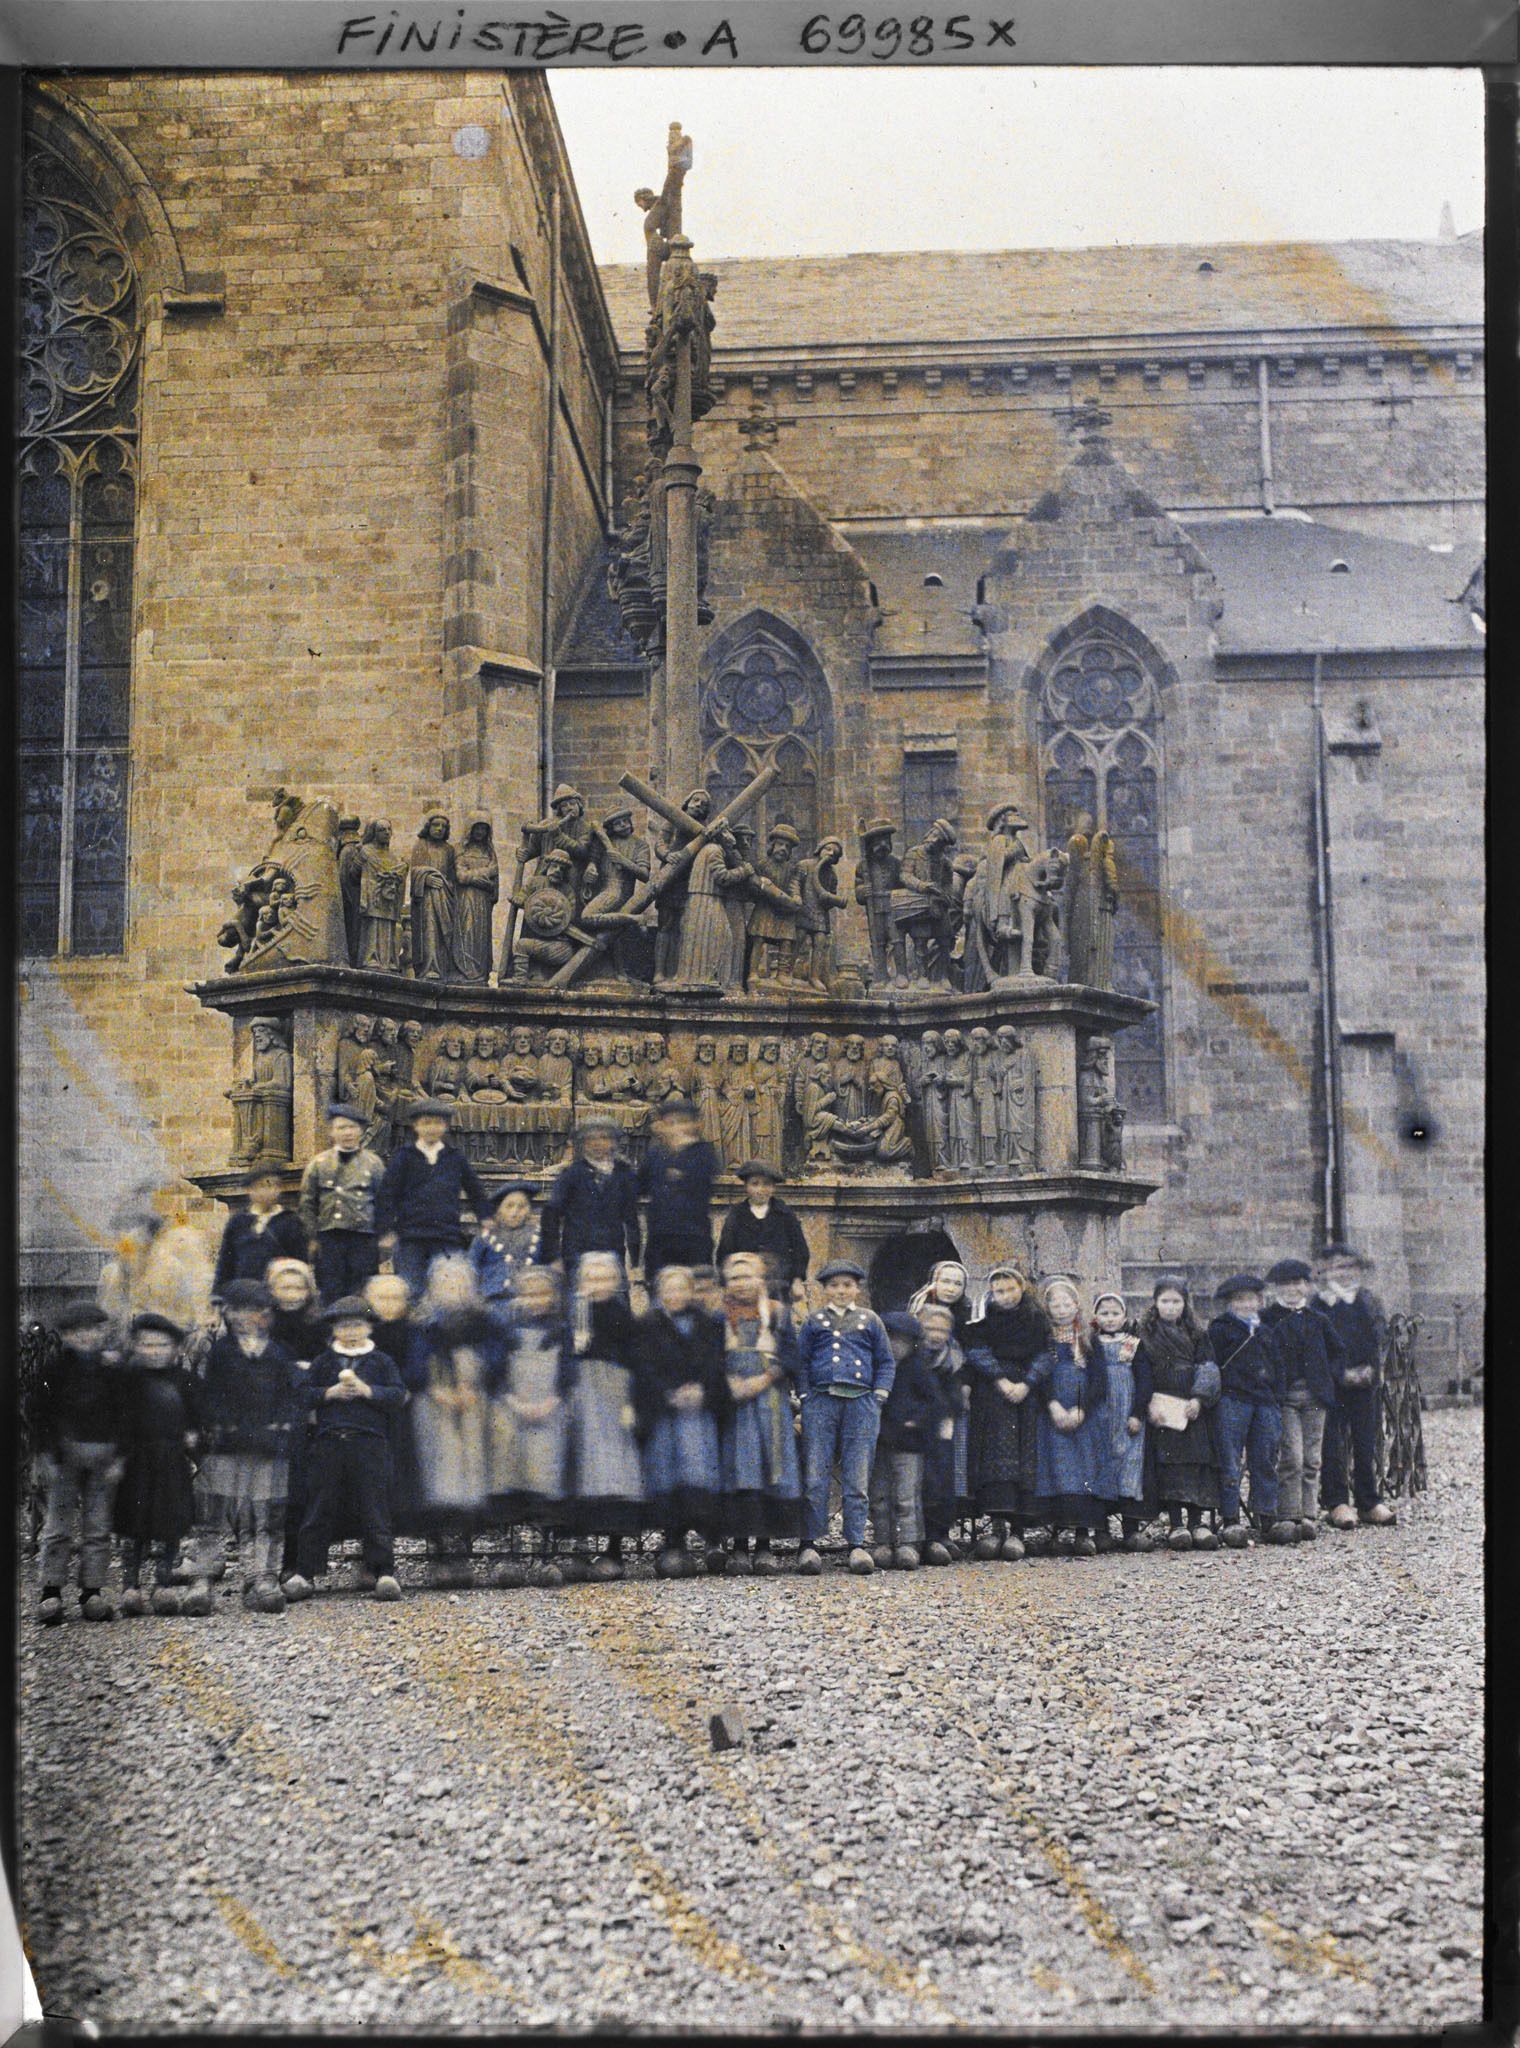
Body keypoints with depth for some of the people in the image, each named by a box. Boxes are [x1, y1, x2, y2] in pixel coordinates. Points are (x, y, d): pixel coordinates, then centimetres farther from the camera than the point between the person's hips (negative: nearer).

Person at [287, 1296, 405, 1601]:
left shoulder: (381, 1362, 11)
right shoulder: (322, 1362, 14)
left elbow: (399, 1395, 3)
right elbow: (303, 1394, 8)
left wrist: (368, 1391, -11)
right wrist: (329, 1393, -8)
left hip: (369, 1442, -1)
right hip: (328, 1441, 1)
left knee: (374, 1508, -3)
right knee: (320, 1510, 3)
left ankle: (385, 1573, -1)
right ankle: (305, 1573, 8)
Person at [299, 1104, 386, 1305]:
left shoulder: (374, 1163, 7)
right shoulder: (318, 1163, 6)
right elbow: (307, 1204, 8)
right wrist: (311, 1238, 2)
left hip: (364, 1238, 0)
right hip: (329, 1240, 0)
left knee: (361, 1298, 1)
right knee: (330, 1295, 2)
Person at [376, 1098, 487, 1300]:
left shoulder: (455, 1157, 10)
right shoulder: (404, 1156, 4)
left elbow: (475, 1191, 20)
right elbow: (386, 1194, 1)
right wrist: (386, 1232, -5)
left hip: (447, 1239, 2)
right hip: (410, 1239, -2)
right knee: (411, 1293, -3)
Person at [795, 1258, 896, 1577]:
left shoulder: (870, 1320, 13)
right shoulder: (814, 1321, 12)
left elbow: (886, 1361, 15)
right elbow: (800, 1361, 12)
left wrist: (879, 1395, 3)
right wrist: (806, 1396, 0)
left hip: (861, 1404, 1)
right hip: (821, 1402, 0)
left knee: (857, 1478, 1)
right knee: (815, 1476, -4)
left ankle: (857, 1545, 5)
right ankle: (810, 1543, -1)